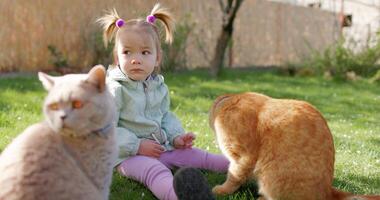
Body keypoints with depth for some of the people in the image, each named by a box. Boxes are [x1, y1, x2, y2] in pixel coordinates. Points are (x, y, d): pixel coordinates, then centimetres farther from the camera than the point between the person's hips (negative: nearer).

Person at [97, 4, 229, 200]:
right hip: (130, 154, -7)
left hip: (162, 147, 7)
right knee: (157, 172, -34)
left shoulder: (159, 86, 8)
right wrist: (138, 146, -20)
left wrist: (176, 137, 2)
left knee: (196, 155, 1)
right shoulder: (114, 89, -14)